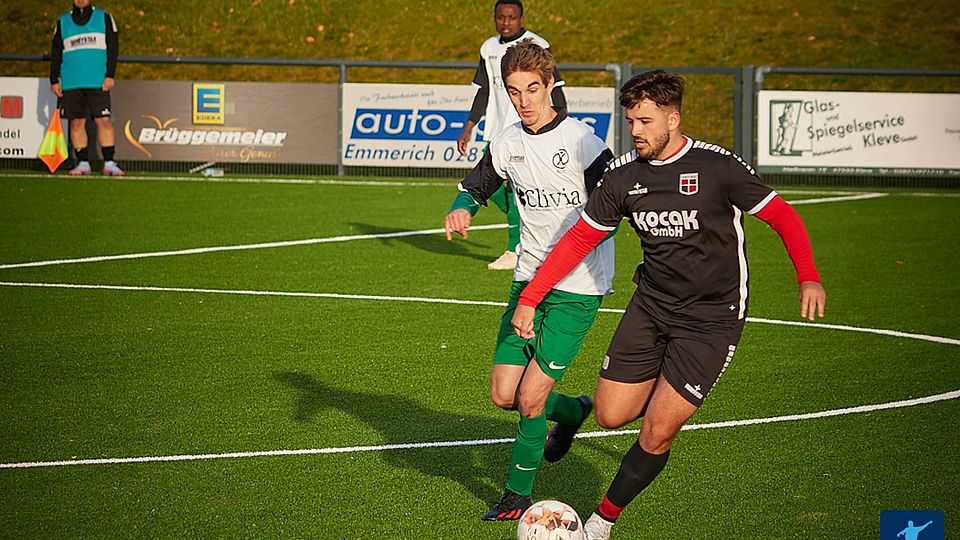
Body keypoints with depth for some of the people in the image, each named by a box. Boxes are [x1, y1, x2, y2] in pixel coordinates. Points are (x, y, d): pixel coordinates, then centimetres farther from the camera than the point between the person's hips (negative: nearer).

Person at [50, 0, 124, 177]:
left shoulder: (104, 18, 9)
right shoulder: (62, 22, 14)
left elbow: (113, 48, 4)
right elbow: (55, 53, 14)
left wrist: (110, 75, -5)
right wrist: (54, 80, 7)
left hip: (98, 82, -2)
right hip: (71, 83, 2)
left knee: (104, 121, -9)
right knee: (76, 122, 1)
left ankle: (109, 163, -6)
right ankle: (83, 163, 7)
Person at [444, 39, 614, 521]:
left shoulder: (581, 142, -15)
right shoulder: (506, 143, 4)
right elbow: (476, 185, 20)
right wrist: (462, 208, -2)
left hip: (577, 289, -6)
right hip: (528, 280, 6)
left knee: (530, 396, -9)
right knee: (504, 395, 4)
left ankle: (518, 494, 11)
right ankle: (572, 411, 36)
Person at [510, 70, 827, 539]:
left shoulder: (717, 166, -15)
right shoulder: (622, 175, -2)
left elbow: (782, 216, -10)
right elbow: (579, 239, 8)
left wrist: (809, 278, -25)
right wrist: (529, 299, 3)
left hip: (711, 319, -5)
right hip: (650, 307, 5)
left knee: (657, 434, -9)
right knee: (611, 416, 2)